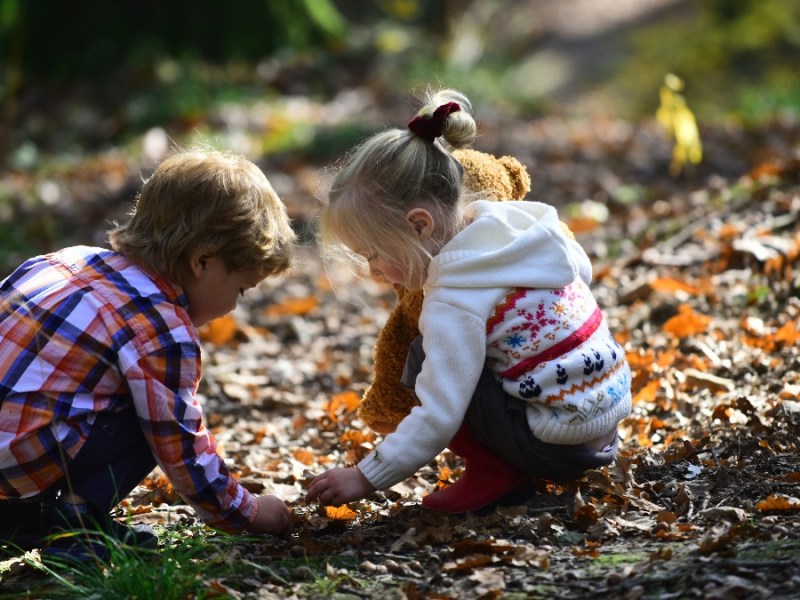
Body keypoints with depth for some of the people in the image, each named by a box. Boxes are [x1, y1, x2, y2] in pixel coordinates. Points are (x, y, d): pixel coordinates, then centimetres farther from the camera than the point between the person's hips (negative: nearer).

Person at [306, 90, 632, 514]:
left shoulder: (454, 303, -22)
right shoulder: (516, 223, -1)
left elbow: (438, 418, -22)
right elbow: (582, 271, 15)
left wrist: (366, 477, -13)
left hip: (561, 445, -9)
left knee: (424, 362, -5)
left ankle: (495, 471, -1)